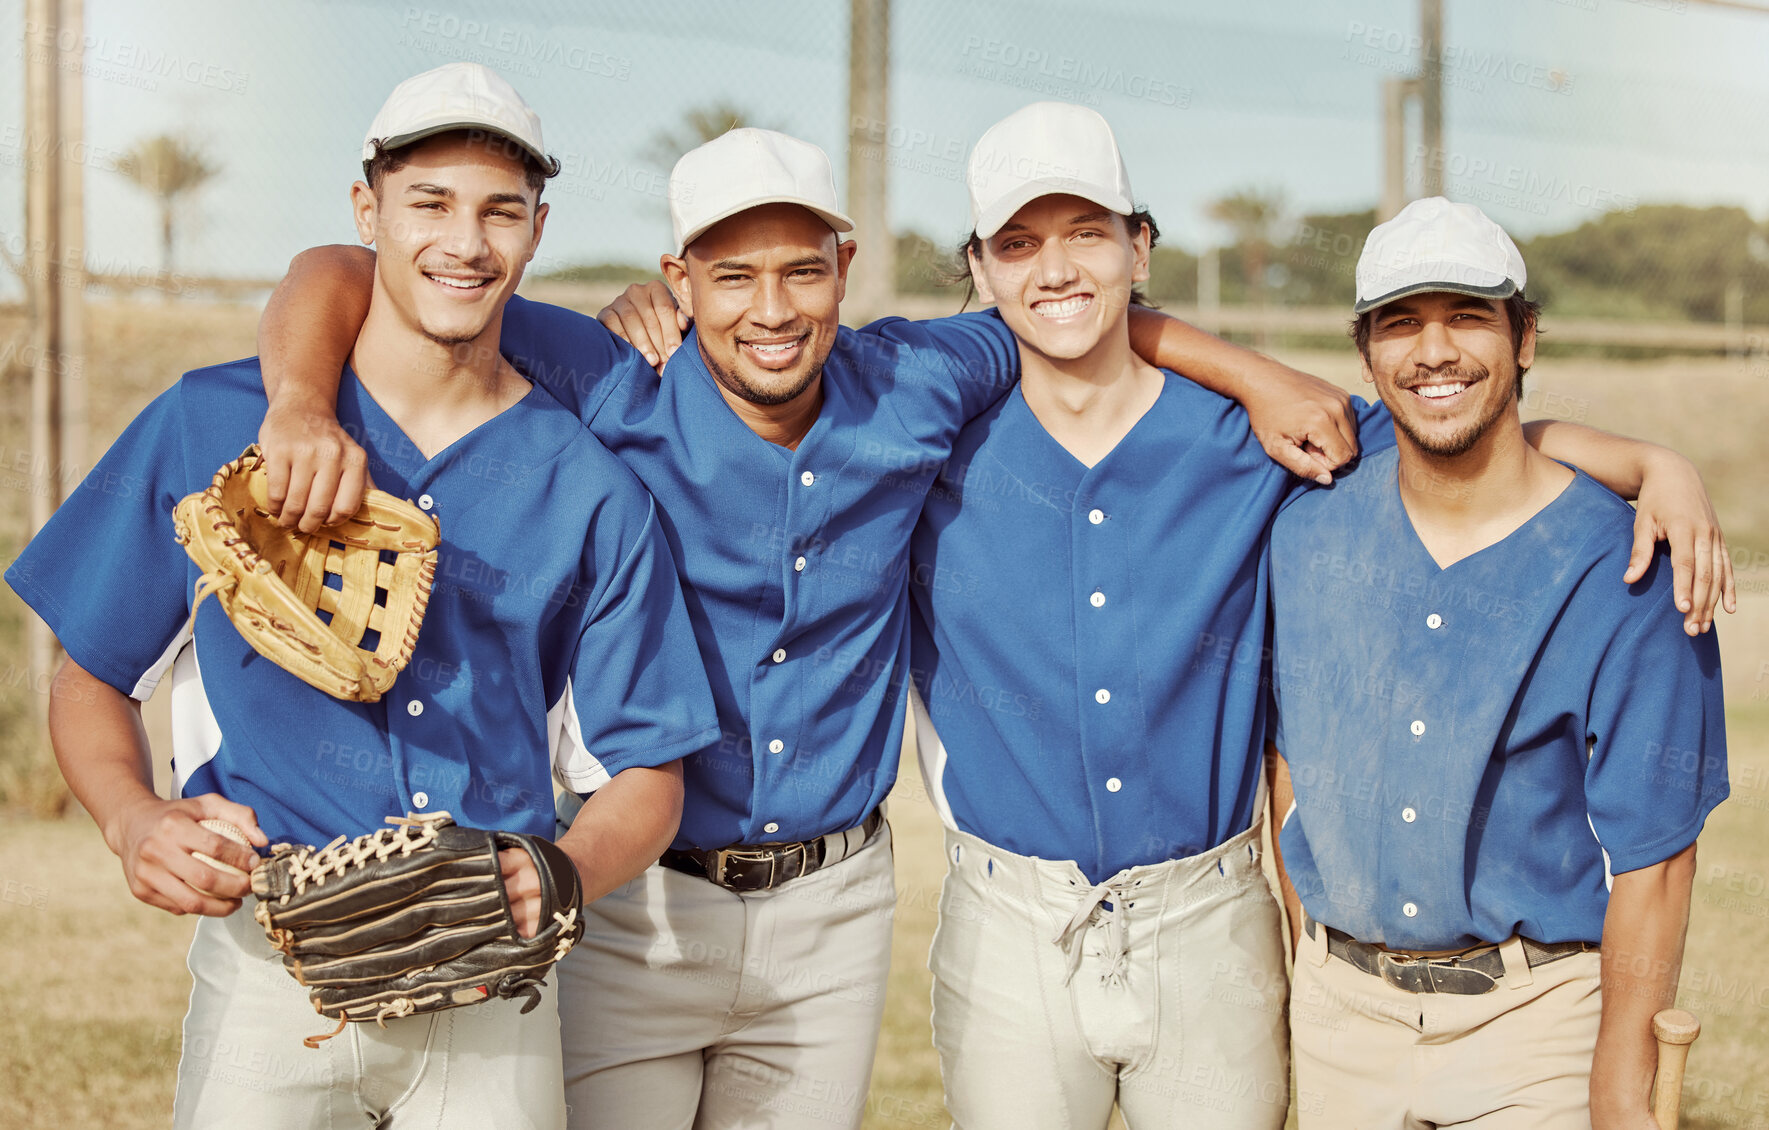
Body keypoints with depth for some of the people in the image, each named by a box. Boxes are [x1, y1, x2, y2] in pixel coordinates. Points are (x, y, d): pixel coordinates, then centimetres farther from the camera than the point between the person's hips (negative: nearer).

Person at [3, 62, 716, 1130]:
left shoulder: (593, 489, 3)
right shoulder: (209, 424, 3)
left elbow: (645, 772, 5)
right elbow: (93, 679, 9)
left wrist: (556, 881, -16)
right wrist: (135, 822, -12)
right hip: (266, 971, 0)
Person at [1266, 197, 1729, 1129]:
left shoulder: (1622, 572, -12)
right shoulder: (1307, 535, 0)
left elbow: (1652, 859, -12)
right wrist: (1311, 960, 8)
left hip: (1535, 1017, -3)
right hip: (1341, 1008, 3)